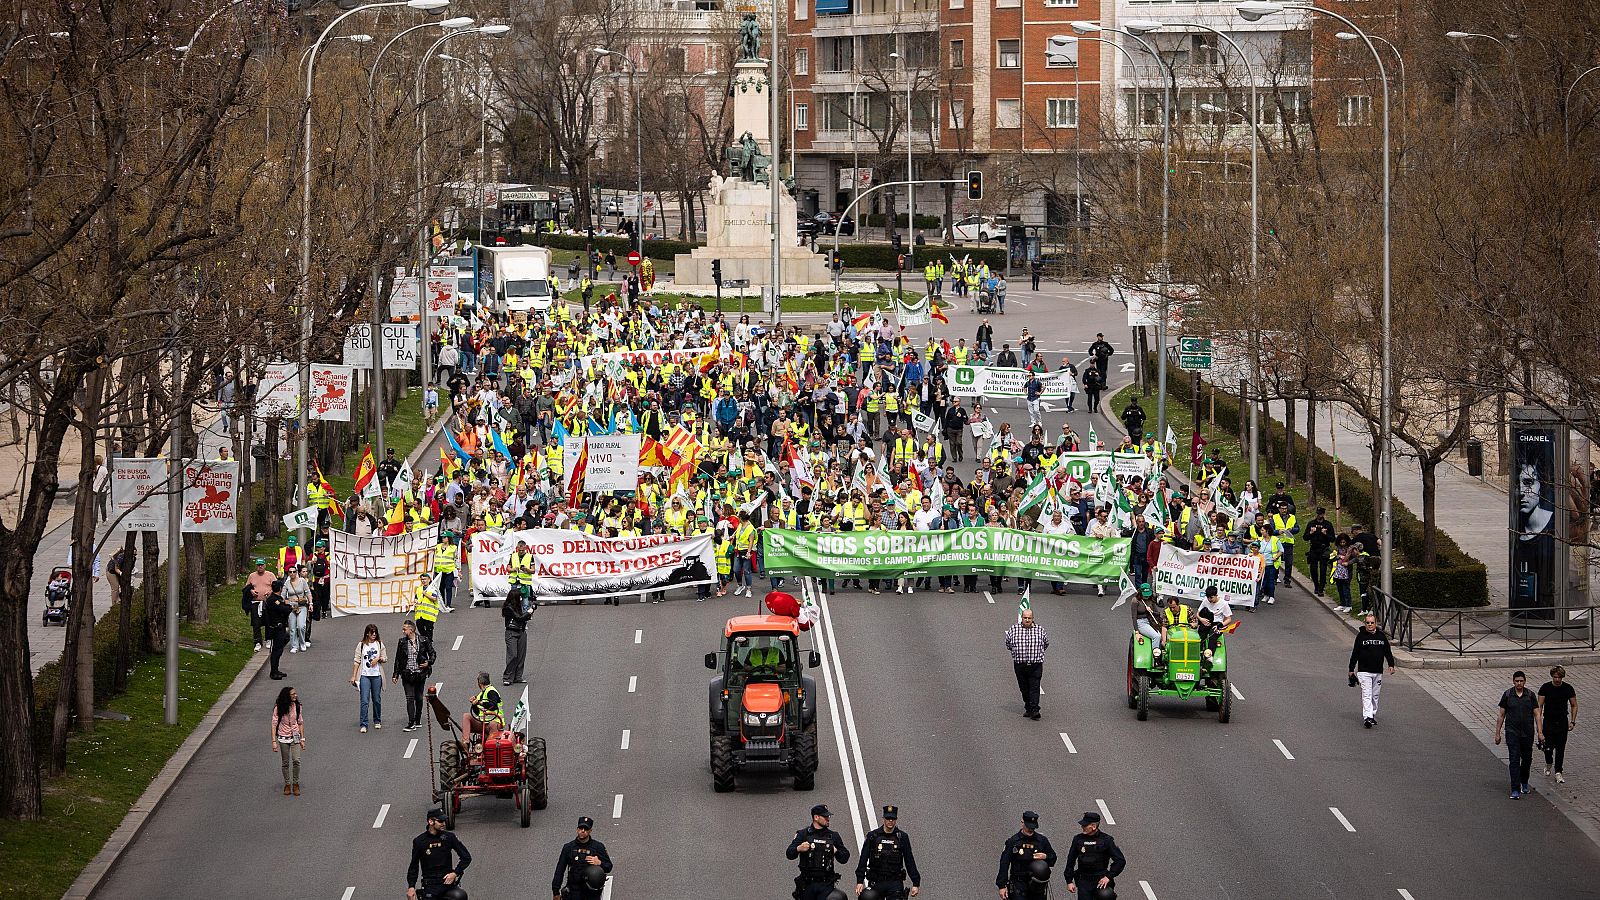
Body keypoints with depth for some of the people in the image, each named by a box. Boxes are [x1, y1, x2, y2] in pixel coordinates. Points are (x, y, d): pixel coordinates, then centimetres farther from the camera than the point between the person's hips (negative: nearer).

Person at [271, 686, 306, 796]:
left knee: (296, 760, -12)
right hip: (283, 738, -1)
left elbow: (300, 723, 8)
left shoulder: (297, 707, -1)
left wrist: (302, 739, 7)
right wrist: (274, 741, -11)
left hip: (295, 737, 1)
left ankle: (296, 784, 1)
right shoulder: (279, 708, -10)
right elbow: (274, 724, -7)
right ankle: (287, 784, 18)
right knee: (285, 762, 5)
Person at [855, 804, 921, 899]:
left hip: (895, 883, -1)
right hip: (876, 883, 1)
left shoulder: (902, 837, 4)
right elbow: (863, 860, 1)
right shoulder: (872, 836, 3)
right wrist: (860, 881, -6)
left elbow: (910, 861, 6)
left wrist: (916, 883, 2)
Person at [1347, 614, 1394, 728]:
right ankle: (1367, 717, -21)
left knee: (1375, 695, 11)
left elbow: (1388, 652, 14)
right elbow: (1355, 653, 3)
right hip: (1364, 671, -3)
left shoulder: (1382, 636, 7)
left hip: (1378, 671, 3)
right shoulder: (1361, 636, -1)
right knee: (1366, 694, -13)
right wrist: (1351, 669, 3)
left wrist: (1391, 665, 3)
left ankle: (1373, 716, 21)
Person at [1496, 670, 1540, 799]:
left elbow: (1536, 714, 1)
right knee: (1514, 760, -10)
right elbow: (1501, 715, 3)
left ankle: (1524, 783, 39)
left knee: (1527, 759, 13)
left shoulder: (1530, 695, 0)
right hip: (1512, 733, -2)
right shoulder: (1507, 695, -2)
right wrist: (1497, 733, 1)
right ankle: (1515, 790, -12)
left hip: (1527, 733, 2)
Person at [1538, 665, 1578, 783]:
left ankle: (1558, 773, 7)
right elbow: (1539, 706, -4)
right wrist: (1539, 724, -11)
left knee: (1560, 748, 0)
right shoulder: (1545, 688, -7)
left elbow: (1574, 706, 8)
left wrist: (1572, 722, -2)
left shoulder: (1568, 689, -3)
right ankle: (1548, 765, 24)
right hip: (1548, 722, -1)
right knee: (1548, 748, -7)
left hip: (1562, 722, 1)